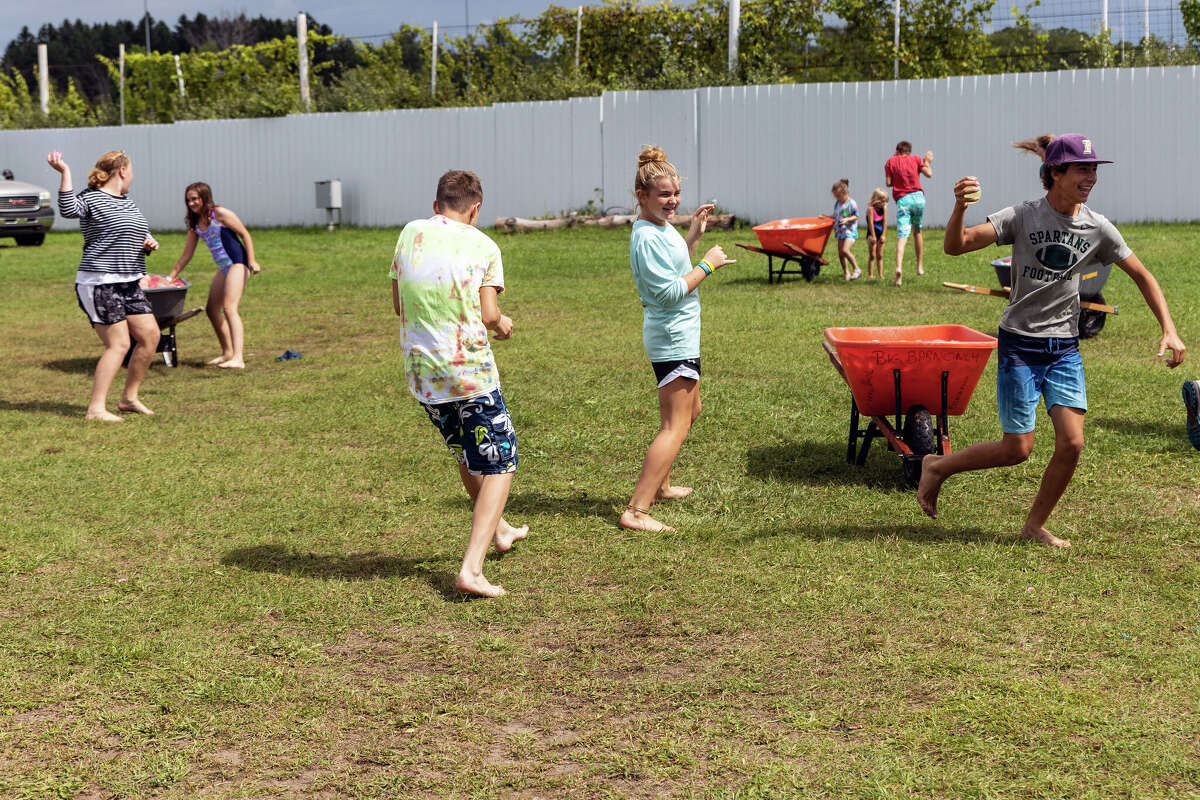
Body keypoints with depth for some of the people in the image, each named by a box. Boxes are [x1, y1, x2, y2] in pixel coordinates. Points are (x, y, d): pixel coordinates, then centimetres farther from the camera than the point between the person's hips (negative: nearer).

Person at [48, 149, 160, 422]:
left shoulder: (129, 203, 18)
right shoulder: (91, 198, -7)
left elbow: (136, 239, 29)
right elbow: (68, 210, -28)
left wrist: (149, 245, 7)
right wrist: (65, 173, -32)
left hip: (129, 284, 8)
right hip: (99, 284, -8)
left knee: (150, 336, 4)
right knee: (118, 344, -12)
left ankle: (129, 398, 17)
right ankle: (96, 408, -9)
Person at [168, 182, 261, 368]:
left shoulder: (219, 213, -10)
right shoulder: (195, 224, 11)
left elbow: (245, 235, -9)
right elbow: (187, 254, 17)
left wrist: (252, 261, -19)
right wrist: (171, 277, 14)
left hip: (237, 263, -9)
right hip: (223, 268, 9)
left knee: (229, 307, -20)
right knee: (212, 309, 12)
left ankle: (238, 358, -28)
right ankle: (227, 352, 27)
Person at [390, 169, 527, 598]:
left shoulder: (410, 233, 6)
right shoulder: (483, 246, -3)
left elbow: (399, 304, 11)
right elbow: (489, 315, -7)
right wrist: (503, 325, 14)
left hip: (420, 370, 5)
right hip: (471, 370, -5)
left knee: (466, 454, 25)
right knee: (499, 466, 3)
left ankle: (499, 530, 46)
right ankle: (471, 569, -10)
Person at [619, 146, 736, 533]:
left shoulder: (661, 226, 10)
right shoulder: (647, 237, -21)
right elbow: (669, 292, -25)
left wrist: (694, 234, 14)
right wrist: (708, 264, -17)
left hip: (678, 335, 11)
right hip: (673, 338, -11)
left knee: (690, 410, 26)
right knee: (676, 426, -12)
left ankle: (659, 485, 39)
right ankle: (636, 511, -16)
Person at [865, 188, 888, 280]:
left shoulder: (884, 208, 0)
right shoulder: (871, 208, -16)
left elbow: (885, 222, -1)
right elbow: (871, 223, -17)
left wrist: (883, 235, -6)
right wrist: (873, 236, -18)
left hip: (880, 234, 5)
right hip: (872, 234, -5)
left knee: (880, 256, 8)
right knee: (872, 255, -5)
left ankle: (880, 274, 11)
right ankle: (870, 274, -3)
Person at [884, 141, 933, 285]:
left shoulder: (891, 161, 10)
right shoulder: (916, 159, 12)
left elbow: (889, 183, 3)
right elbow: (929, 174, 4)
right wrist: (927, 162, 22)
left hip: (902, 200, -2)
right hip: (918, 197, 2)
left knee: (902, 236, -11)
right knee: (917, 231, 22)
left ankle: (899, 268, -32)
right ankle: (920, 266, 23)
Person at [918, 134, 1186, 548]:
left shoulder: (1098, 228, 0)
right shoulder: (1022, 217, -10)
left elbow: (1142, 275, 10)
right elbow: (956, 246, -18)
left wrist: (1169, 330, -1)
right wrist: (960, 207, -39)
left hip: (1065, 348, 4)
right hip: (1019, 345, -4)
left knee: (1071, 444, -6)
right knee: (1018, 449, -4)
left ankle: (1035, 526, 14)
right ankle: (937, 467, 20)